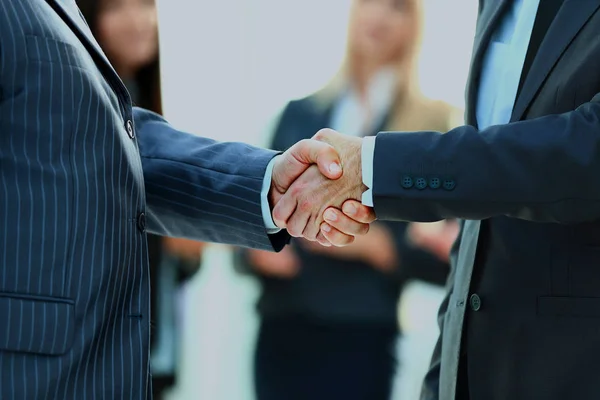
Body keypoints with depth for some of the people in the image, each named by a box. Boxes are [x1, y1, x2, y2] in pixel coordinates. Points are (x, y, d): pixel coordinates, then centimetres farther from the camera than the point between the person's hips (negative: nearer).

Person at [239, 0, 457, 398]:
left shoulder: (434, 125, 1)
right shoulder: (299, 115, 13)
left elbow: (448, 258, -3)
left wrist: (377, 244, -16)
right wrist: (259, 249, -5)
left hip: (358, 338, -4)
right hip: (280, 332, 4)